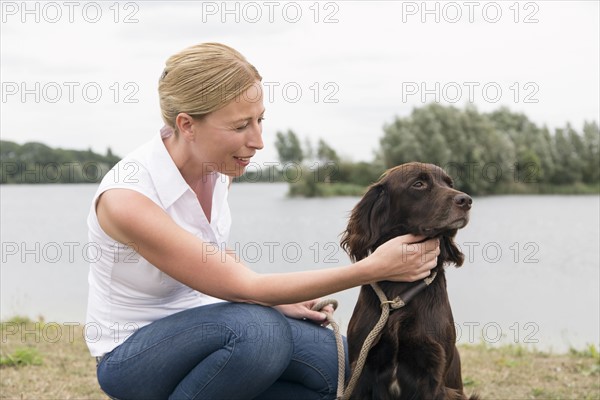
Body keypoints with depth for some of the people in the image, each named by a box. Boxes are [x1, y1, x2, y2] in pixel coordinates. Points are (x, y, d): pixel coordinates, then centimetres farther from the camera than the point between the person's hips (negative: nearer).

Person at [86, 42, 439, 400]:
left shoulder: (216, 166, -7)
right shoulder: (126, 199, -29)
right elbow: (242, 287, -27)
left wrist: (278, 299, -3)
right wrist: (372, 268, -28)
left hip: (203, 326, 7)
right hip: (133, 352, -6)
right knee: (258, 329, -36)